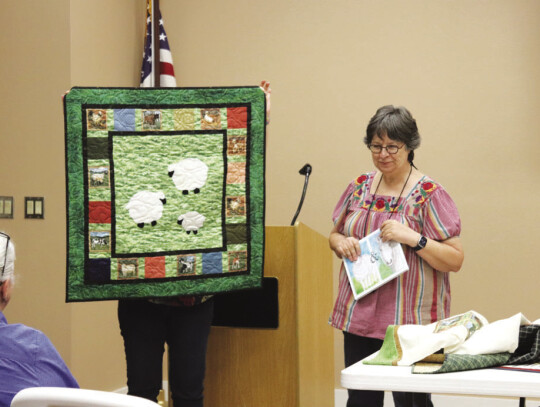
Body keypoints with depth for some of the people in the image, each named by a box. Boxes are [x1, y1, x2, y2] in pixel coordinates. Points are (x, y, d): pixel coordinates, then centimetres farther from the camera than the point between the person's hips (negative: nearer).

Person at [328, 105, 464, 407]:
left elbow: (455, 260, -10)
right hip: (359, 316, 5)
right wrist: (341, 244, -3)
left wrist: (413, 238, -24)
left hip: (411, 321, -5)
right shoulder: (360, 187, 8)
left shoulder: (430, 194, -8)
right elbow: (335, 235, 20)